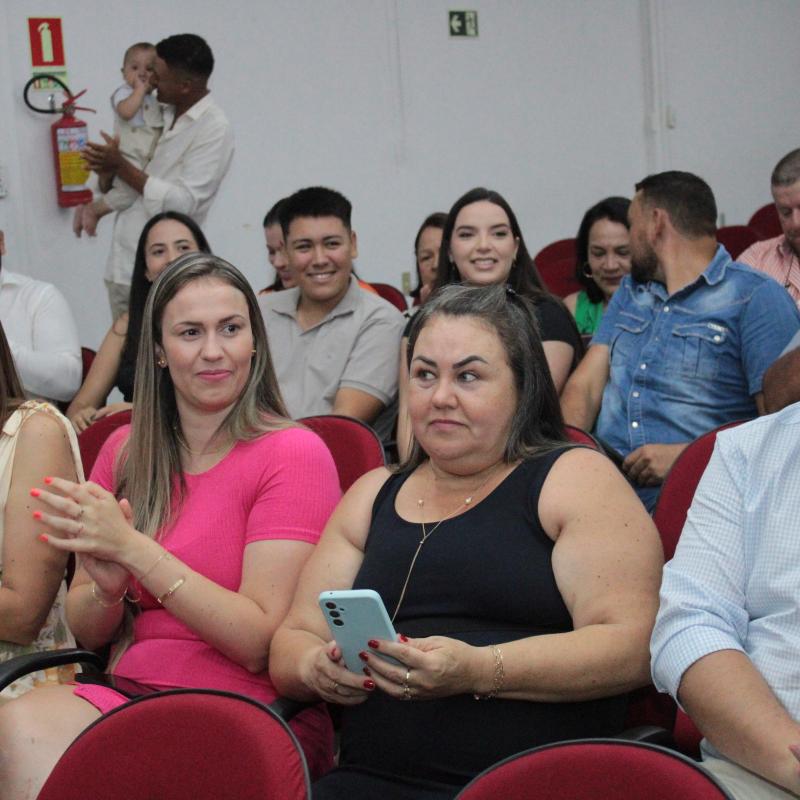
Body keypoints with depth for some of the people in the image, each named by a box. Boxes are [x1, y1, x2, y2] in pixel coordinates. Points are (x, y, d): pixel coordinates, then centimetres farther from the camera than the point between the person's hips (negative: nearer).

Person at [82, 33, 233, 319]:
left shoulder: (215, 129, -12)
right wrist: (106, 169, -4)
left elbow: (182, 204, -19)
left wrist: (121, 166, -16)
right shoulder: (159, 114, 12)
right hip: (120, 265, 8)